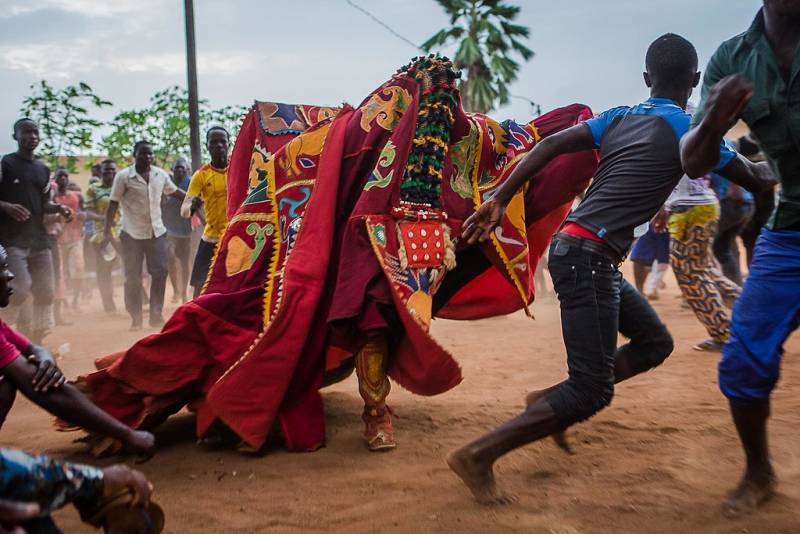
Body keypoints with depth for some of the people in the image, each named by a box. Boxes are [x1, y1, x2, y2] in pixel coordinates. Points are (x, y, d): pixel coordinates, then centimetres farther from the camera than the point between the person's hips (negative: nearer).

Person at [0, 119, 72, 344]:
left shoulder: (43, 169, 14)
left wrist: (58, 207, -1)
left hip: (39, 238, 6)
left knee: (46, 291, 7)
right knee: (21, 289, -16)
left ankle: (37, 340, 21)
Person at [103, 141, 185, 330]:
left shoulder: (161, 174, 4)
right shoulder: (123, 176, -8)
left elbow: (174, 191, 20)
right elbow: (113, 204, -6)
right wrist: (107, 230, -10)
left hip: (157, 231, 4)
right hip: (132, 234, -3)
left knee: (160, 273, 0)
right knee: (133, 278, 2)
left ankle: (156, 315, 9)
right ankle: (135, 318, 12)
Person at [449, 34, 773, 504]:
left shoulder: (617, 117, 14)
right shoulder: (692, 131, -3)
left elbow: (550, 145, 4)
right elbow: (755, 181, 9)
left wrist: (501, 198, 2)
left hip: (592, 258, 9)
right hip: (587, 257, -9)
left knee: (655, 343, 20)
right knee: (592, 391, -5)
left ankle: (548, 401, 19)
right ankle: (478, 455, -6)